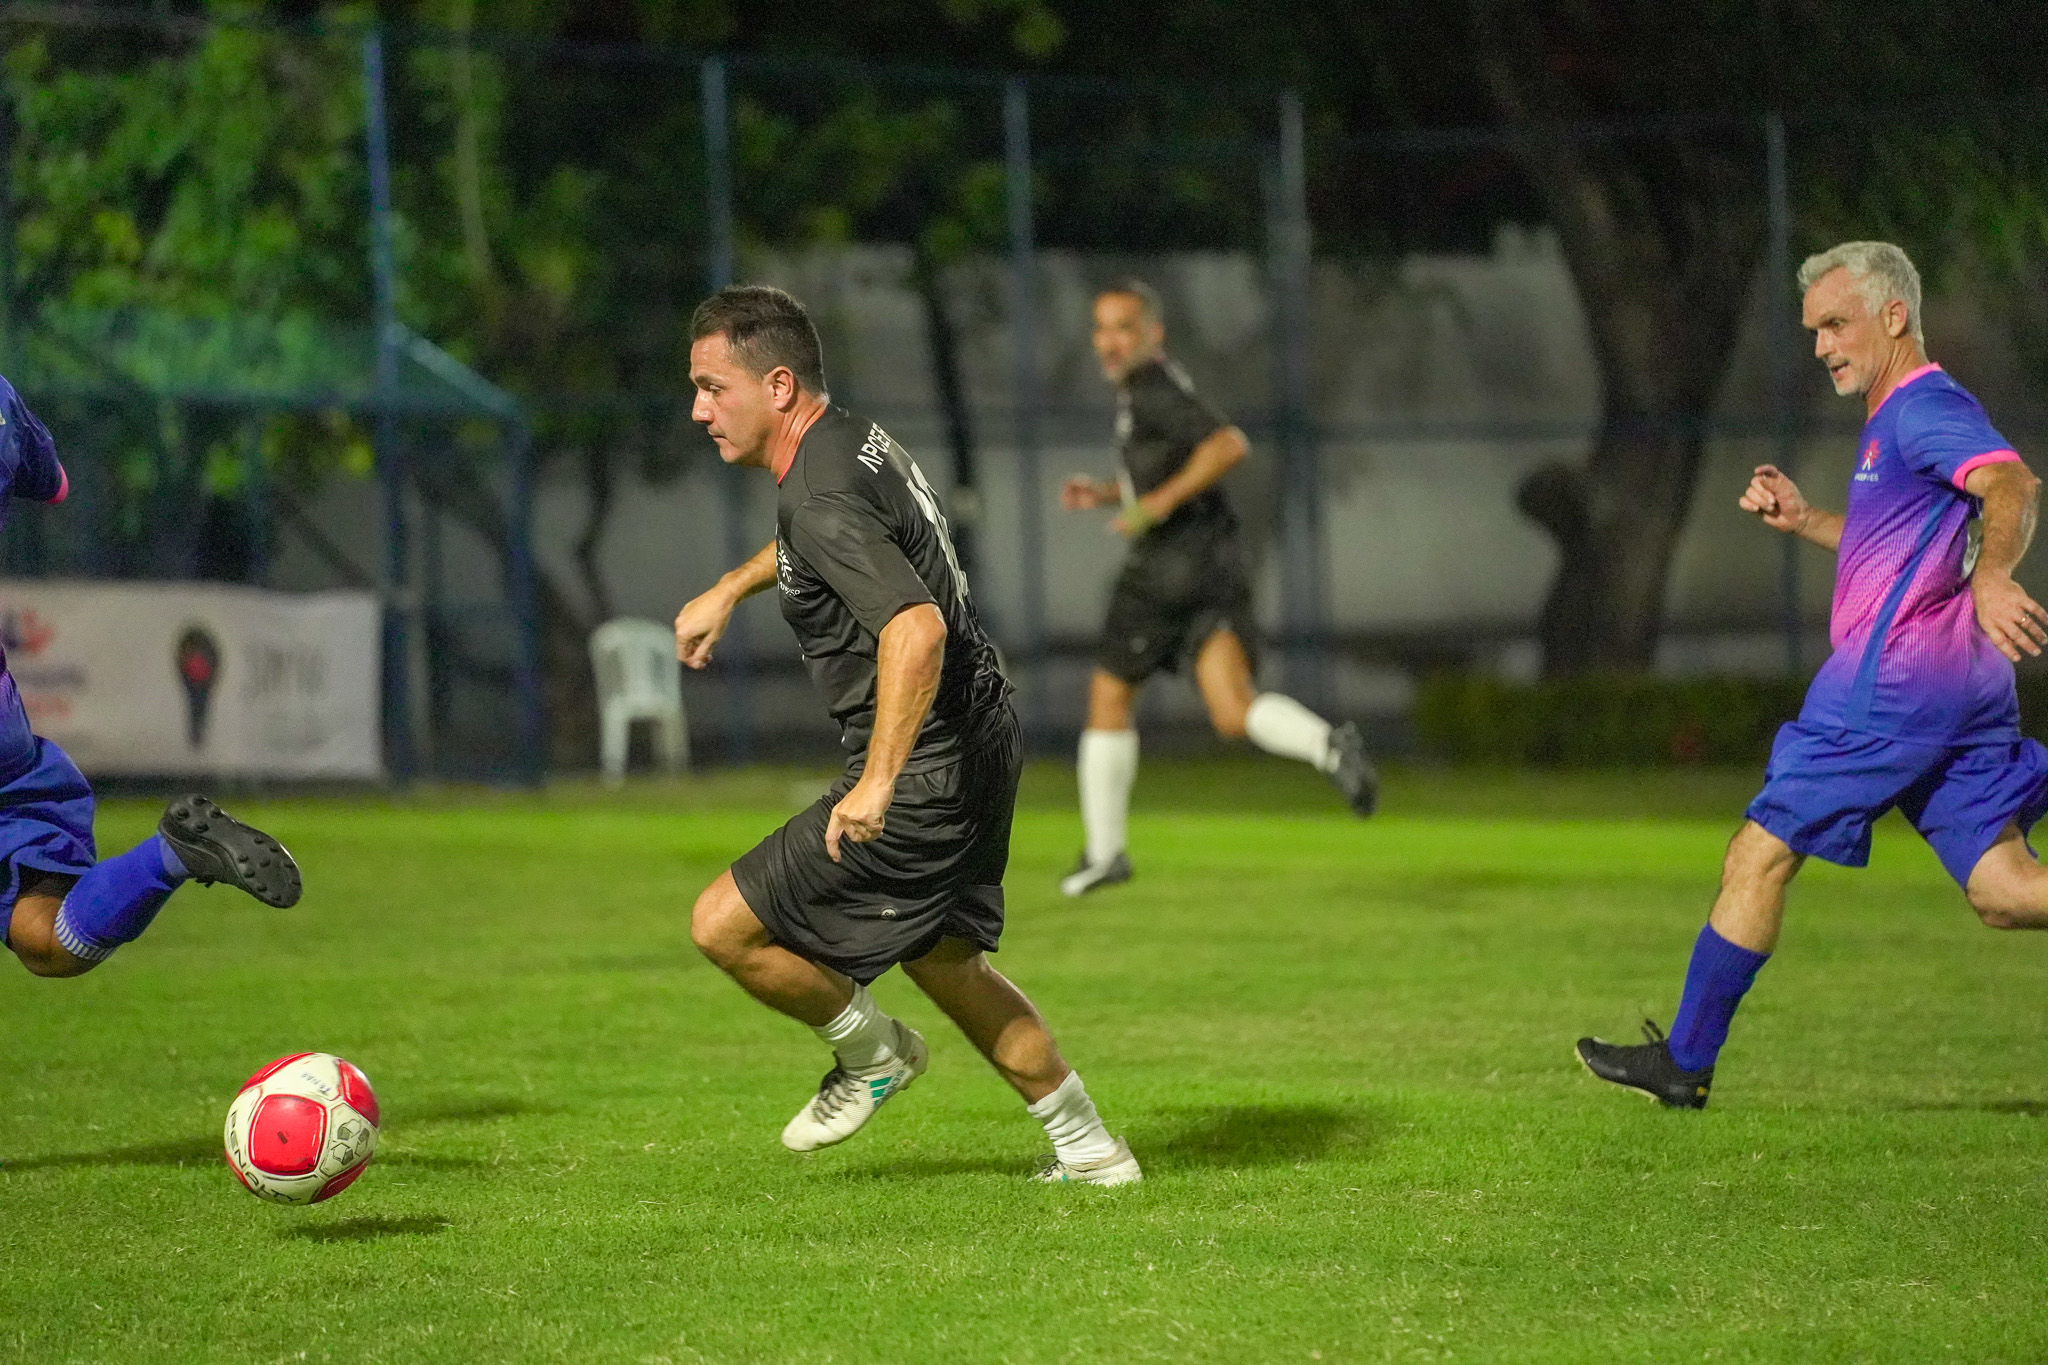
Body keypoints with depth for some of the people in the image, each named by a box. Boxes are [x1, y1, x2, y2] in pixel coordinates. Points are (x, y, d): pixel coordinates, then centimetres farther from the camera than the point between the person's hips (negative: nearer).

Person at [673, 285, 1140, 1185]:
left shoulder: (821, 499, -24)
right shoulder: (853, 439, 7)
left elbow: (917, 629, -37)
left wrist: (878, 782, -39)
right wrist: (729, 590, 35)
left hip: (926, 775, -10)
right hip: (982, 742, 10)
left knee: (725, 925, -5)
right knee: (942, 961, 24)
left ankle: (870, 1052, 17)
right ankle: (1087, 1151, 30)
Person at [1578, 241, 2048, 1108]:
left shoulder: (1925, 406, -9)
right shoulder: (1900, 418, 23)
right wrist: (1802, 520, 22)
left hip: (1894, 679, -10)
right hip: (1963, 686, 10)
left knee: (1760, 856, -1)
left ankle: (1685, 1060, 6)